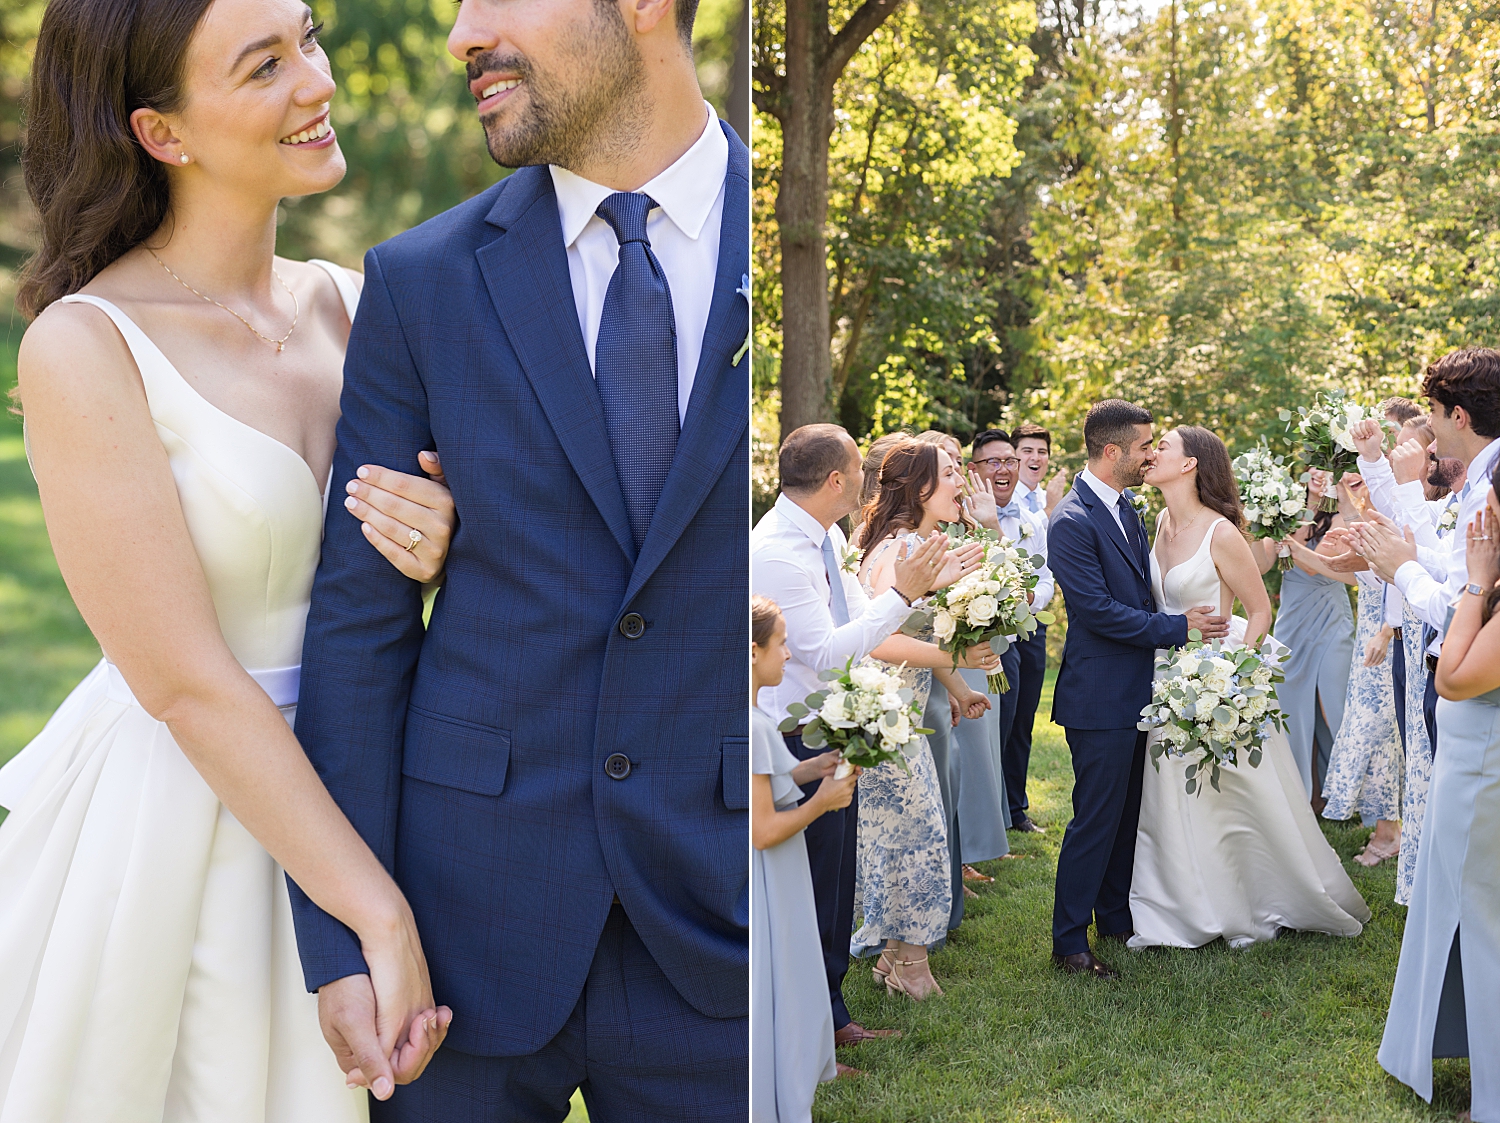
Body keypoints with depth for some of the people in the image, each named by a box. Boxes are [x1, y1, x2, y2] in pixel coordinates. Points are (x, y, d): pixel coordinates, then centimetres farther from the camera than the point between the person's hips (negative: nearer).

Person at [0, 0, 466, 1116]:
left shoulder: (342, 303, 0)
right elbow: (189, 686, -19)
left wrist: (437, 549, -15)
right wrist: (384, 916, -20)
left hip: (336, 793, 6)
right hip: (175, 817, -5)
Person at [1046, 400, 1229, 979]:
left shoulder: (1125, 507, 11)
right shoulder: (1072, 522, -18)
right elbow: (1098, 610, -22)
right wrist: (1179, 626, -19)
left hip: (1135, 688, 9)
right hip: (1100, 696, -9)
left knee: (1128, 811, 17)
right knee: (1097, 816, -4)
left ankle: (1115, 917, 30)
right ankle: (1069, 939, 5)